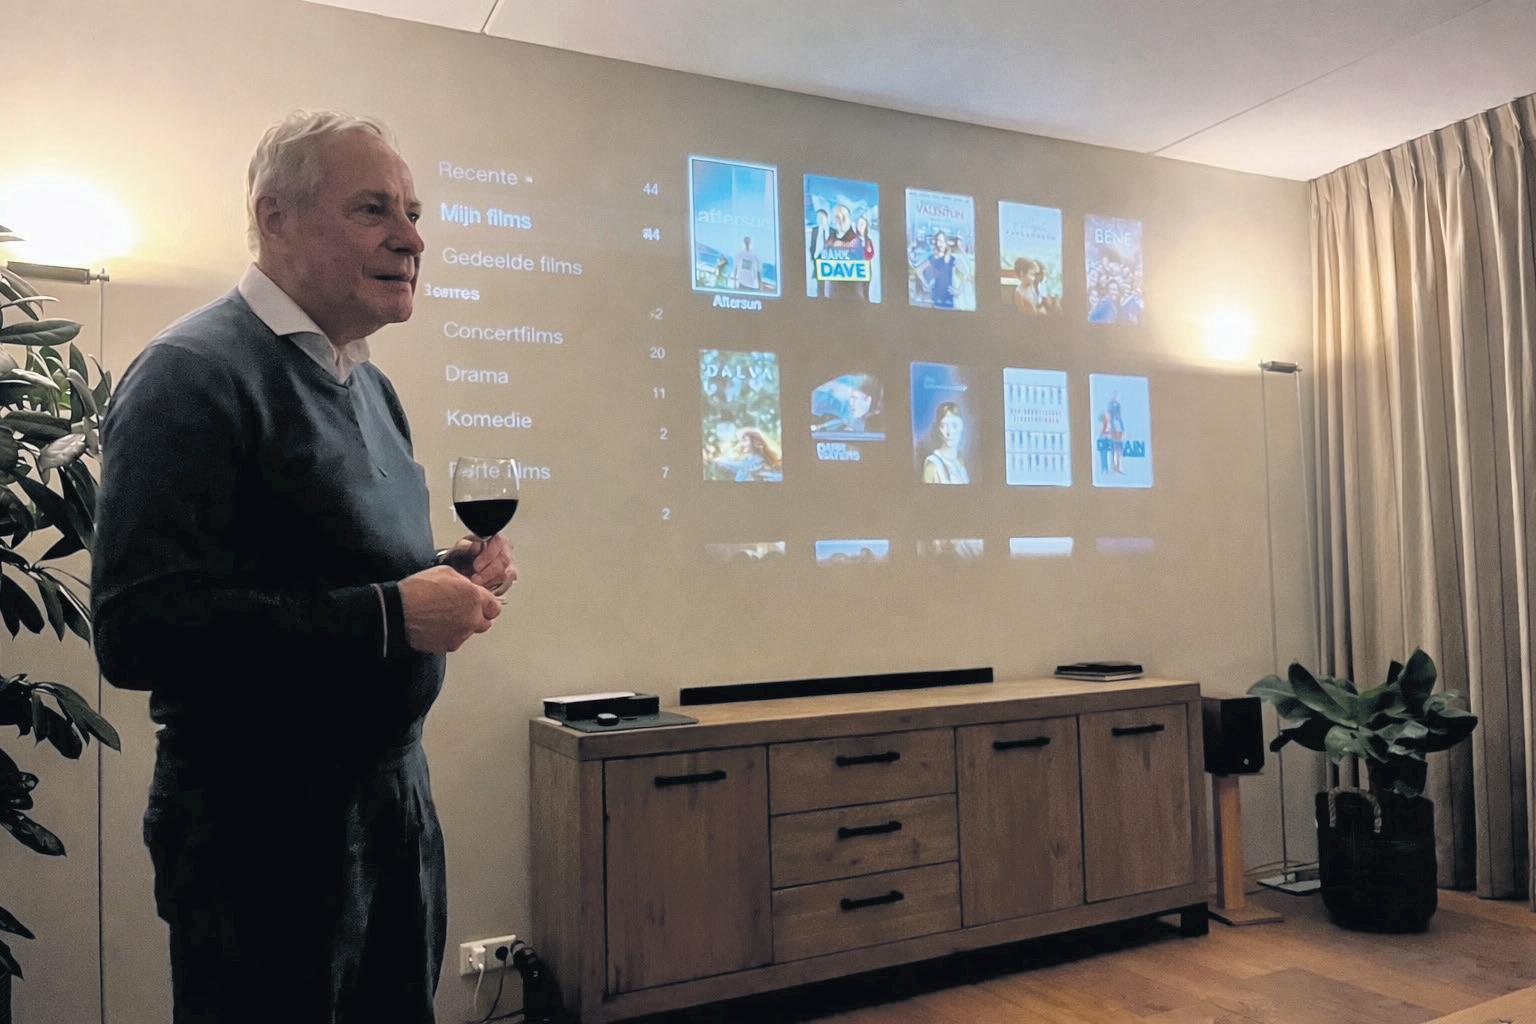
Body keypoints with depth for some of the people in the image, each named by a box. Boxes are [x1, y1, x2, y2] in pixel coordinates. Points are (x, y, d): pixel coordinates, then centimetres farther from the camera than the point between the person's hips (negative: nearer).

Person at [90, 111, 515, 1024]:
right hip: (265, 822, -8)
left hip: (395, 794, 8)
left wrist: (449, 576, -1)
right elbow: (138, 631, -24)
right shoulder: (195, 372, -15)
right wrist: (392, 615, -24)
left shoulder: (371, 387, 12)